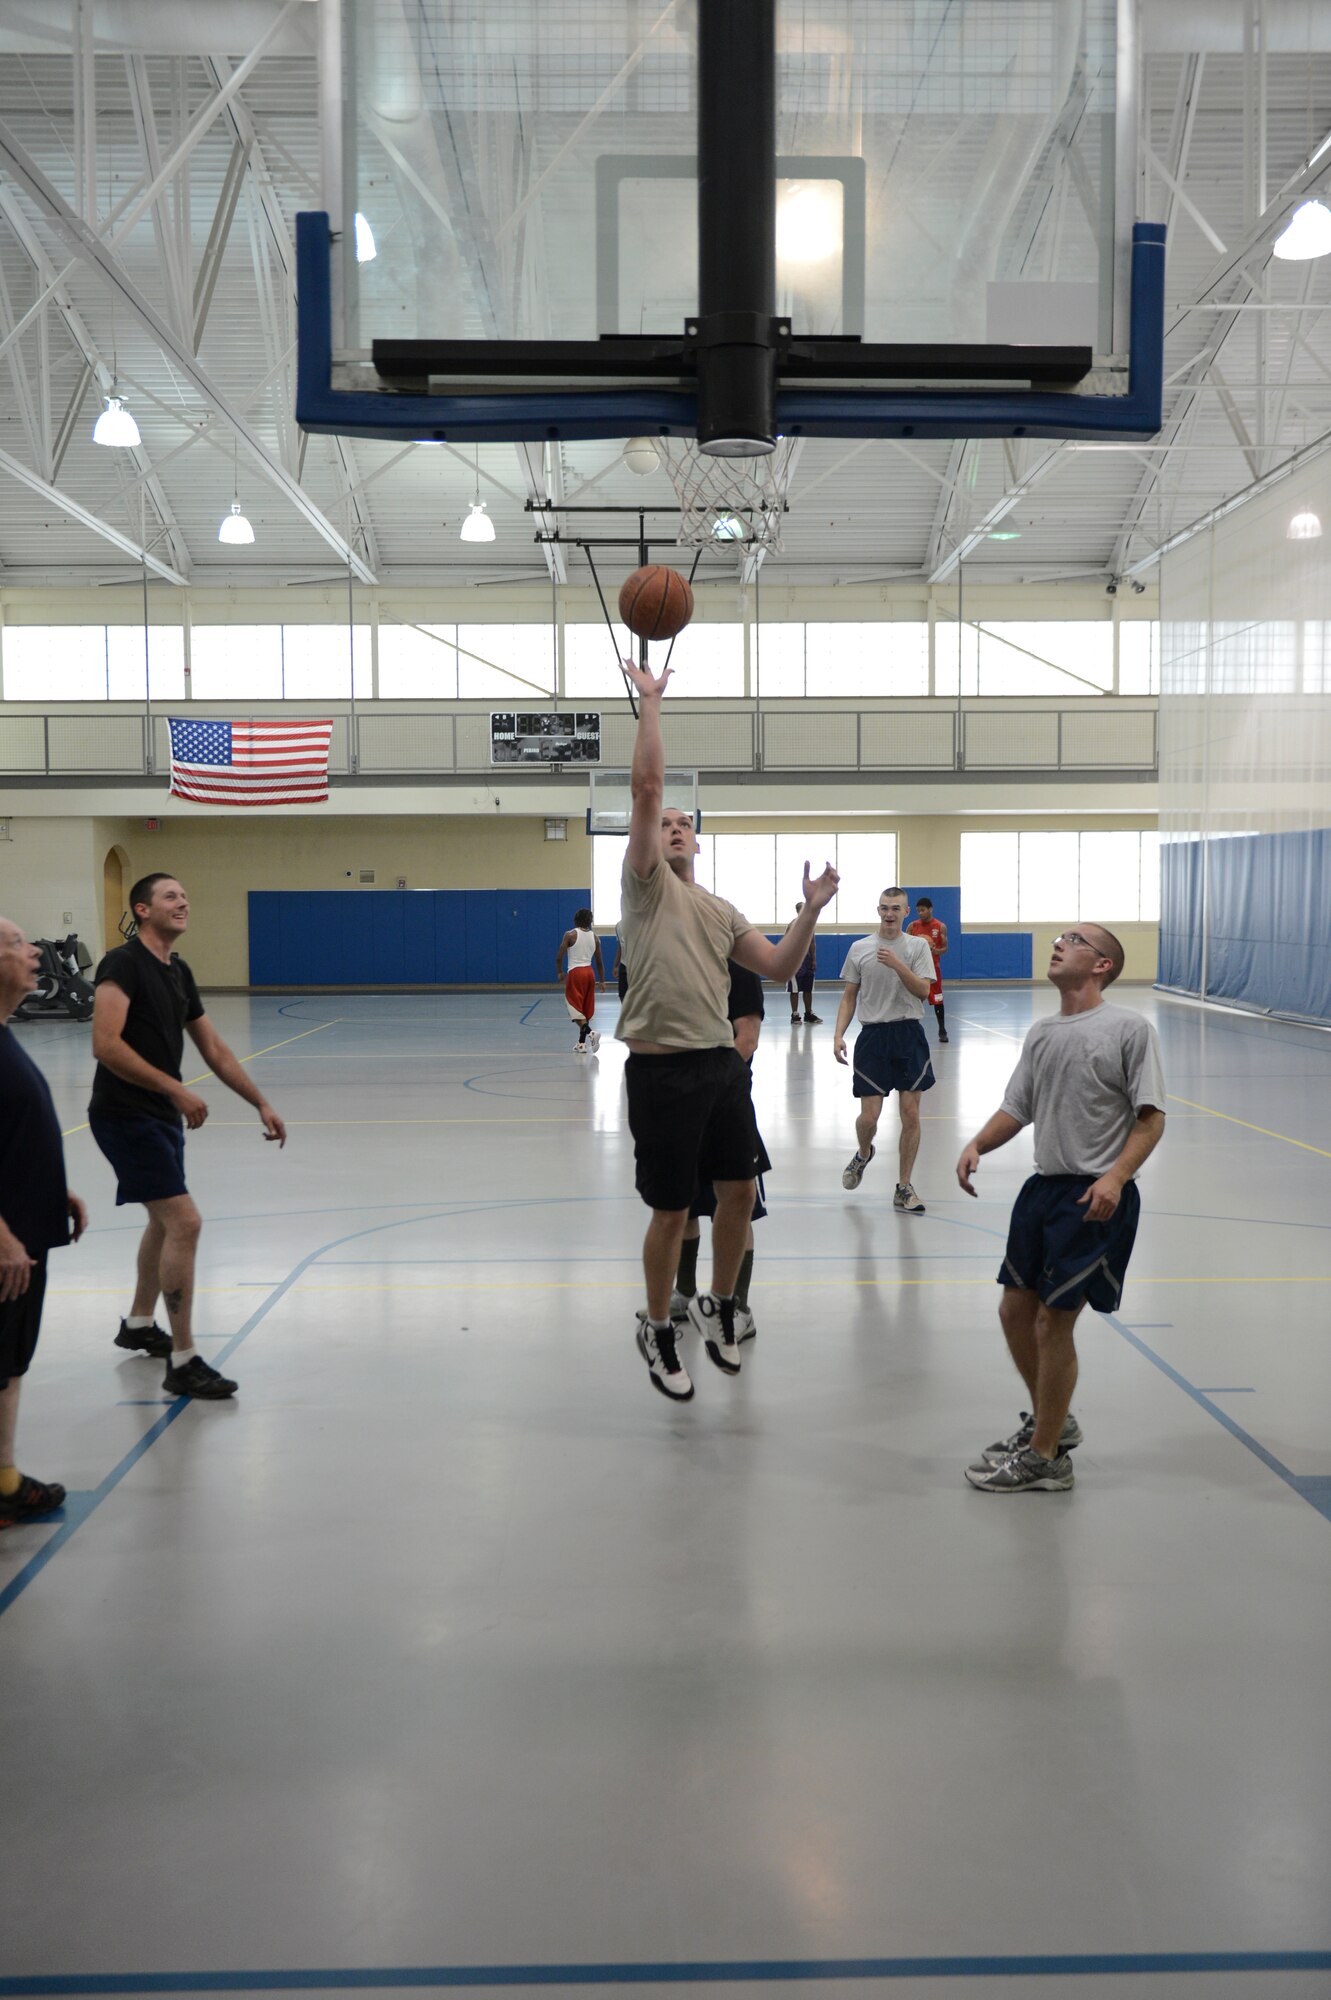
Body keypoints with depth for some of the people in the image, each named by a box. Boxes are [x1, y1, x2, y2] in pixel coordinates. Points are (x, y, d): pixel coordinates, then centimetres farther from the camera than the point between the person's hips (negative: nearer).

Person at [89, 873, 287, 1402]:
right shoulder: (123, 963, -14)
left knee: (165, 1221, 23)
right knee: (184, 1222, -15)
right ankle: (182, 1362, -8)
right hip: (126, 1115, -10)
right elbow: (106, 1045, -25)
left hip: (160, 1115, 10)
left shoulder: (178, 973, 12)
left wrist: (261, 1104, 13)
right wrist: (175, 1090, -27)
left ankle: (139, 1325, 44)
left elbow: (215, 1051, 17)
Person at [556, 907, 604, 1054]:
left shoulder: (570, 935, -5)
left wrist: (559, 972, 9)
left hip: (575, 972, -5)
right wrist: (602, 980, 21)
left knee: (575, 1007, -2)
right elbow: (599, 961, 12)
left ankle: (590, 1032, -24)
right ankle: (582, 1043, 14)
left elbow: (559, 957, -8)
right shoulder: (595, 937, 7)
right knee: (586, 1009, 12)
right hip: (590, 972, 5)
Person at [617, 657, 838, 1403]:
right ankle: (658, 1329, 23)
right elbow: (648, 785, -11)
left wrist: (811, 911, -2)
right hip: (662, 1069, -6)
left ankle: (719, 1307, 34)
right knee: (672, 1211, 2)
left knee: (741, 1189, 12)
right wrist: (650, 700, -10)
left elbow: (779, 968, 10)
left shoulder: (722, 910, 15)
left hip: (721, 1063, 6)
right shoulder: (648, 883, -2)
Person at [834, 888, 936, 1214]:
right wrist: (838, 1035, -3)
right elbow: (849, 996, 8)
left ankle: (903, 1189, 10)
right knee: (869, 1116, -4)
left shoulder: (918, 946, 2)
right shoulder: (859, 948, 5)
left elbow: (923, 991, -8)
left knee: (911, 1115, 0)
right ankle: (863, 1154, 32)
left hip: (908, 1034, 0)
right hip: (872, 1036, 0)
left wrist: (897, 965, -20)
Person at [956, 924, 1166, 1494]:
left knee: (1053, 1321, -4)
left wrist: (1115, 1177, -23)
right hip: (1043, 1186, 7)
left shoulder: (1128, 1028, -8)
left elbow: (1151, 1118, -10)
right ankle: (1052, 1422, 35)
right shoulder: (1041, 1033, 12)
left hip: (1095, 1198, -7)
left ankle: (1044, 1459, 12)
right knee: (1015, 1309, 12)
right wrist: (977, 1145, -5)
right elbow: (1016, 1109, 14)